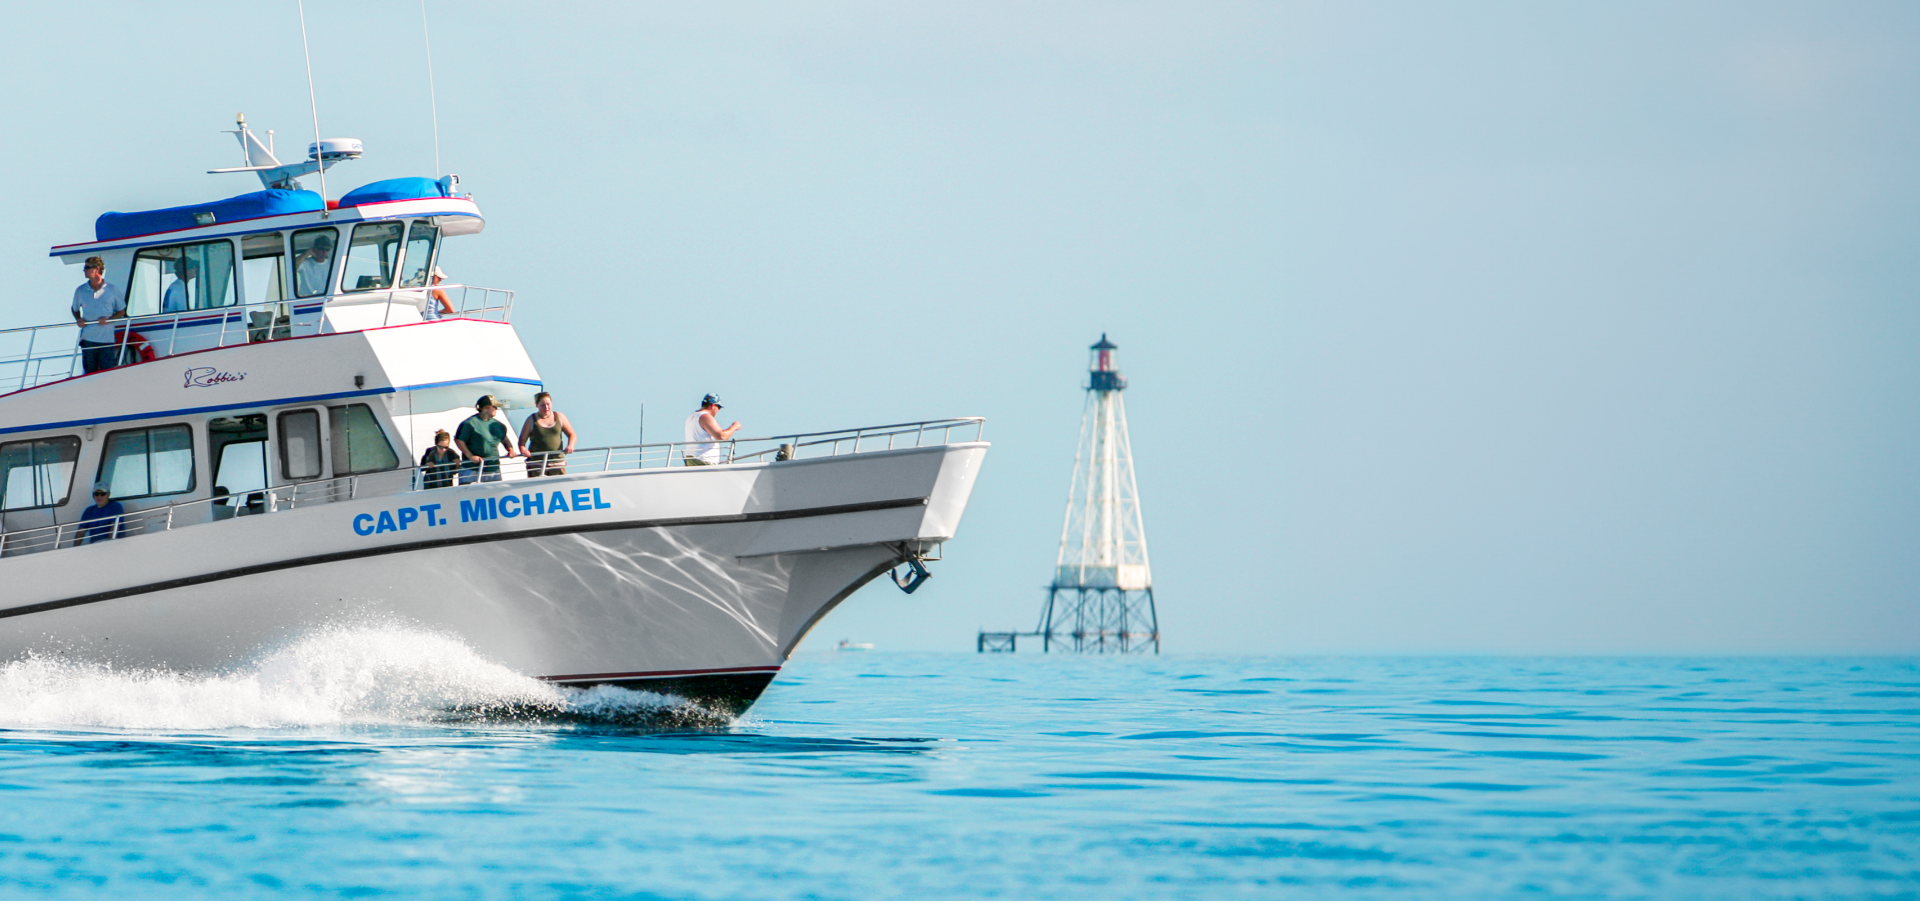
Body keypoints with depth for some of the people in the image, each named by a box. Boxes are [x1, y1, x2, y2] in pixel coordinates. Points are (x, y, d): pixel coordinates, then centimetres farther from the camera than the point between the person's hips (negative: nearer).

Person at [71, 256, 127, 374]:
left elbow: (122, 311, 8)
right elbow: (75, 309, 23)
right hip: (88, 338, 2)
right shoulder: (80, 291, 7)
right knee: (90, 373, 3)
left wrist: (108, 319, -10)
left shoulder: (112, 290, 1)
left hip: (107, 339, -2)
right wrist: (79, 319, 2)